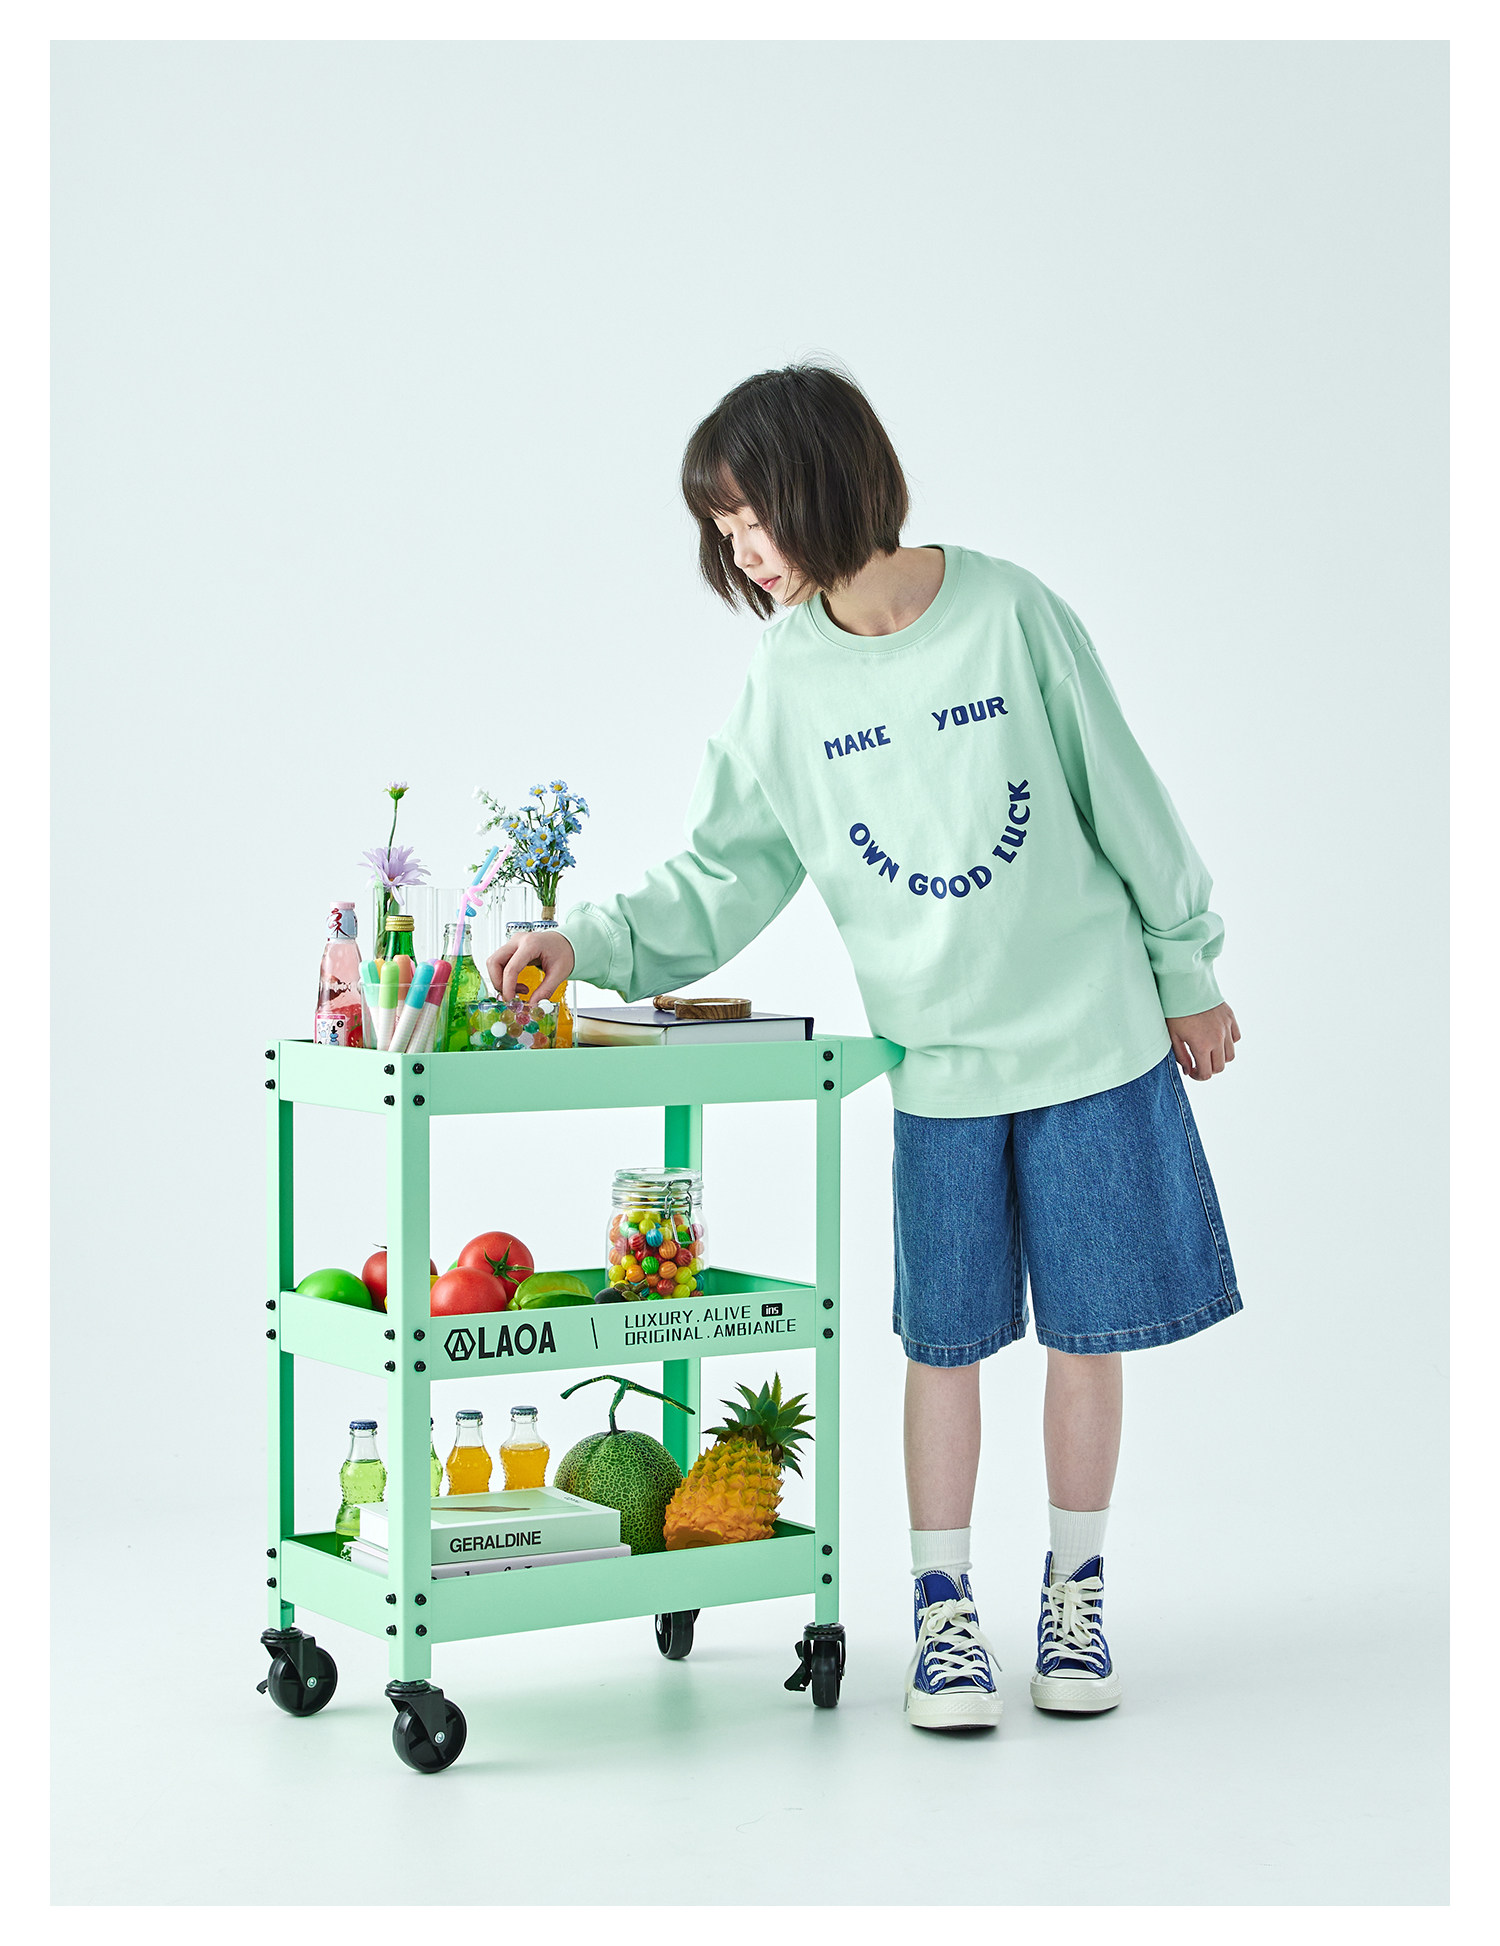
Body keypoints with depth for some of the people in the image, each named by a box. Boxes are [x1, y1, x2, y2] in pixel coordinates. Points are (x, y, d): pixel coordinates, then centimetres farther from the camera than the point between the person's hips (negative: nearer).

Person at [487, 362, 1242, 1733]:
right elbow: (730, 871, 1)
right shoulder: (787, 678, -2)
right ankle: (944, 1610, 16)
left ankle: (1076, 1594, 22)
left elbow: (1122, 799, 0)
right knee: (946, 1338, 3)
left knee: (1088, 1331, 6)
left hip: (1095, 1035, -1)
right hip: (936, 1064, 1)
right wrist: (593, 945, -13)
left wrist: (1184, 972, 5)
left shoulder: (1011, 612, -8)